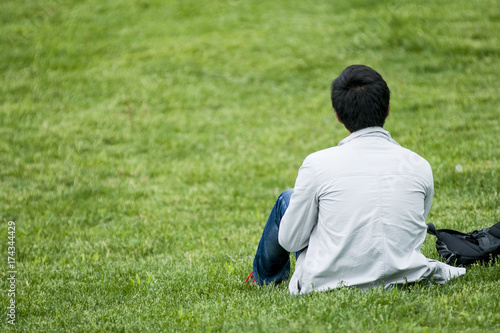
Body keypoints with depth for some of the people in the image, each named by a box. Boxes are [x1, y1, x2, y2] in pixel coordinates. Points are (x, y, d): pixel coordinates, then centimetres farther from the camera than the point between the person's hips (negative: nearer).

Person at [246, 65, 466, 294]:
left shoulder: (318, 164, -16)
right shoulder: (419, 166, -7)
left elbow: (290, 240, -6)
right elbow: (414, 230, 8)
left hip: (329, 282, -3)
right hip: (403, 281, 4)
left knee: (287, 199, 22)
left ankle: (265, 276, 49)